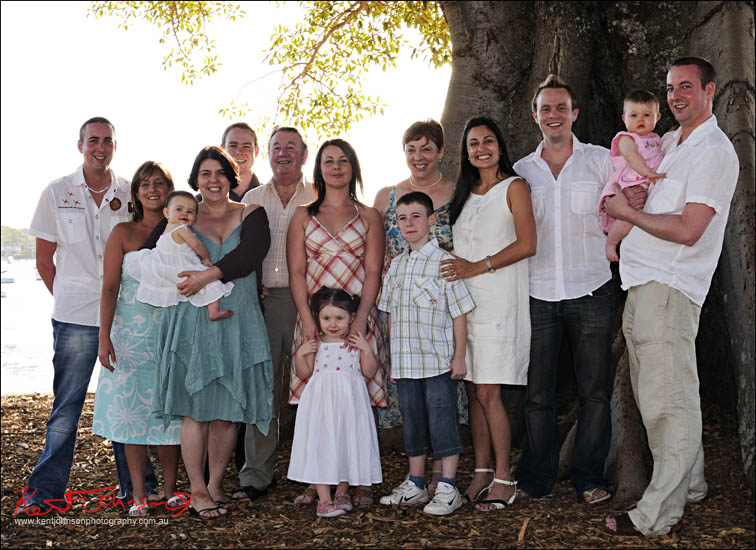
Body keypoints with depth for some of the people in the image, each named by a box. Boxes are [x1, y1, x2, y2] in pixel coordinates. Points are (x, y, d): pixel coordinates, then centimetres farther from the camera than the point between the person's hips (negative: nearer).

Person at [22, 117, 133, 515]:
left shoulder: (131, 194, 6)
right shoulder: (57, 193, 4)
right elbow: (45, 260, 8)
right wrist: (68, 299, 4)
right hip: (76, 316, -1)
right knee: (66, 404, 1)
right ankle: (47, 490, 11)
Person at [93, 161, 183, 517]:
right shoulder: (123, 233, 2)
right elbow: (109, 287, -3)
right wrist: (104, 337, -10)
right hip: (131, 332, -1)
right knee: (131, 408, 1)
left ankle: (169, 488, 16)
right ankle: (139, 494, 10)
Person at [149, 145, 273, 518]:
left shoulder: (252, 215, 7)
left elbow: (250, 254, -10)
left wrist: (207, 276, -20)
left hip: (238, 324, 1)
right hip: (193, 323, 0)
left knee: (227, 410, 3)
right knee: (196, 407, -4)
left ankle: (216, 484, 17)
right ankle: (197, 491, 6)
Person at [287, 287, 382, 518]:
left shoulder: (357, 341, 3)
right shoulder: (316, 344, 2)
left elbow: (369, 372, 1)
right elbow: (304, 374, 4)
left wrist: (366, 349, -11)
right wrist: (300, 354, -10)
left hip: (349, 403, 1)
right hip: (321, 402, -1)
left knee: (347, 443, 7)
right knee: (321, 445, -3)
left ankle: (342, 492, 25)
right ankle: (324, 498, 4)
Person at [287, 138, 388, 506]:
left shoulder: (368, 217, 12)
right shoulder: (303, 216, 14)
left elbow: (373, 272, 3)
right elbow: (296, 271, 5)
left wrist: (360, 319, -10)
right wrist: (307, 318, -8)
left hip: (358, 318, -1)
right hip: (314, 318, 1)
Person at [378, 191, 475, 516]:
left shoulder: (443, 262, -6)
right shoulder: (396, 265, 11)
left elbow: (459, 313, -7)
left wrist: (459, 356, -9)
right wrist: (392, 356, 13)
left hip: (439, 361, -6)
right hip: (405, 363, 6)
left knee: (442, 421, -2)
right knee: (412, 420, 13)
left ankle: (447, 489, 6)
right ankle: (415, 485, 25)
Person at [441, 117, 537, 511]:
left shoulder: (513, 187, -1)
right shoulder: (464, 193, 18)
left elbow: (527, 244, -11)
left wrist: (477, 267, -14)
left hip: (498, 300, -6)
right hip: (464, 301, 6)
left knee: (487, 392, -9)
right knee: (473, 391, 5)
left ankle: (504, 479, 1)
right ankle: (481, 473, 13)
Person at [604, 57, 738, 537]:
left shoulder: (714, 152, -8)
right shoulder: (668, 143, 19)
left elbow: (687, 230, -17)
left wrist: (627, 213, -7)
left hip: (669, 288, -9)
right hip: (641, 284, 9)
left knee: (669, 401, -7)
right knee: (656, 397, 14)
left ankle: (658, 514, -3)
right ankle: (689, 484, 28)